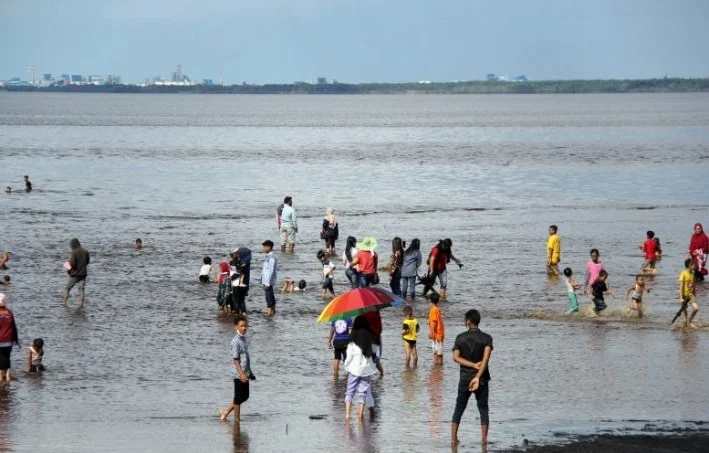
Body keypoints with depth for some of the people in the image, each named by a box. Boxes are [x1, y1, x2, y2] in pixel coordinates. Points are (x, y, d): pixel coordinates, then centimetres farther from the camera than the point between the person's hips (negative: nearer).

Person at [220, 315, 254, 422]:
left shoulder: (243, 339, 11)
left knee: (245, 396, 16)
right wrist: (241, 374, -28)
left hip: (245, 374, 9)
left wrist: (249, 373, 23)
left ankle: (225, 412, 24)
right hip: (239, 374, -9)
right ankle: (236, 419, 10)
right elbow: (235, 360, -20)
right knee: (238, 398, 0)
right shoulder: (236, 341, -17)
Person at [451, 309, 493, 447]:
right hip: (482, 378, -1)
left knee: (459, 408, 10)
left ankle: (453, 438, 5)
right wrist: (478, 376, -25)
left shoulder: (460, 338, -3)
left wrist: (473, 365, -13)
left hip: (465, 377, 1)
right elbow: (486, 358, -19)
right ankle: (483, 439, 2)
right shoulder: (486, 338, -6)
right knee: (483, 409, 8)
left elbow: (456, 357, -11)